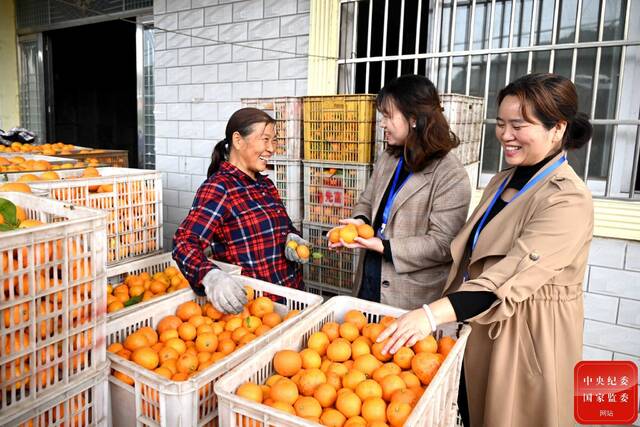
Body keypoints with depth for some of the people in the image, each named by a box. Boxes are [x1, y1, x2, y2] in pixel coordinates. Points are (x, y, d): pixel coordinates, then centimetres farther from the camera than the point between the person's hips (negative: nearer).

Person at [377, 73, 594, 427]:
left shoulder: (568, 201, -20)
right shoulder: (504, 181, 5)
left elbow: (515, 275, -33)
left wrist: (434, 313, -44)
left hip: (527, 334, -7)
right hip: (480, 323, 7)